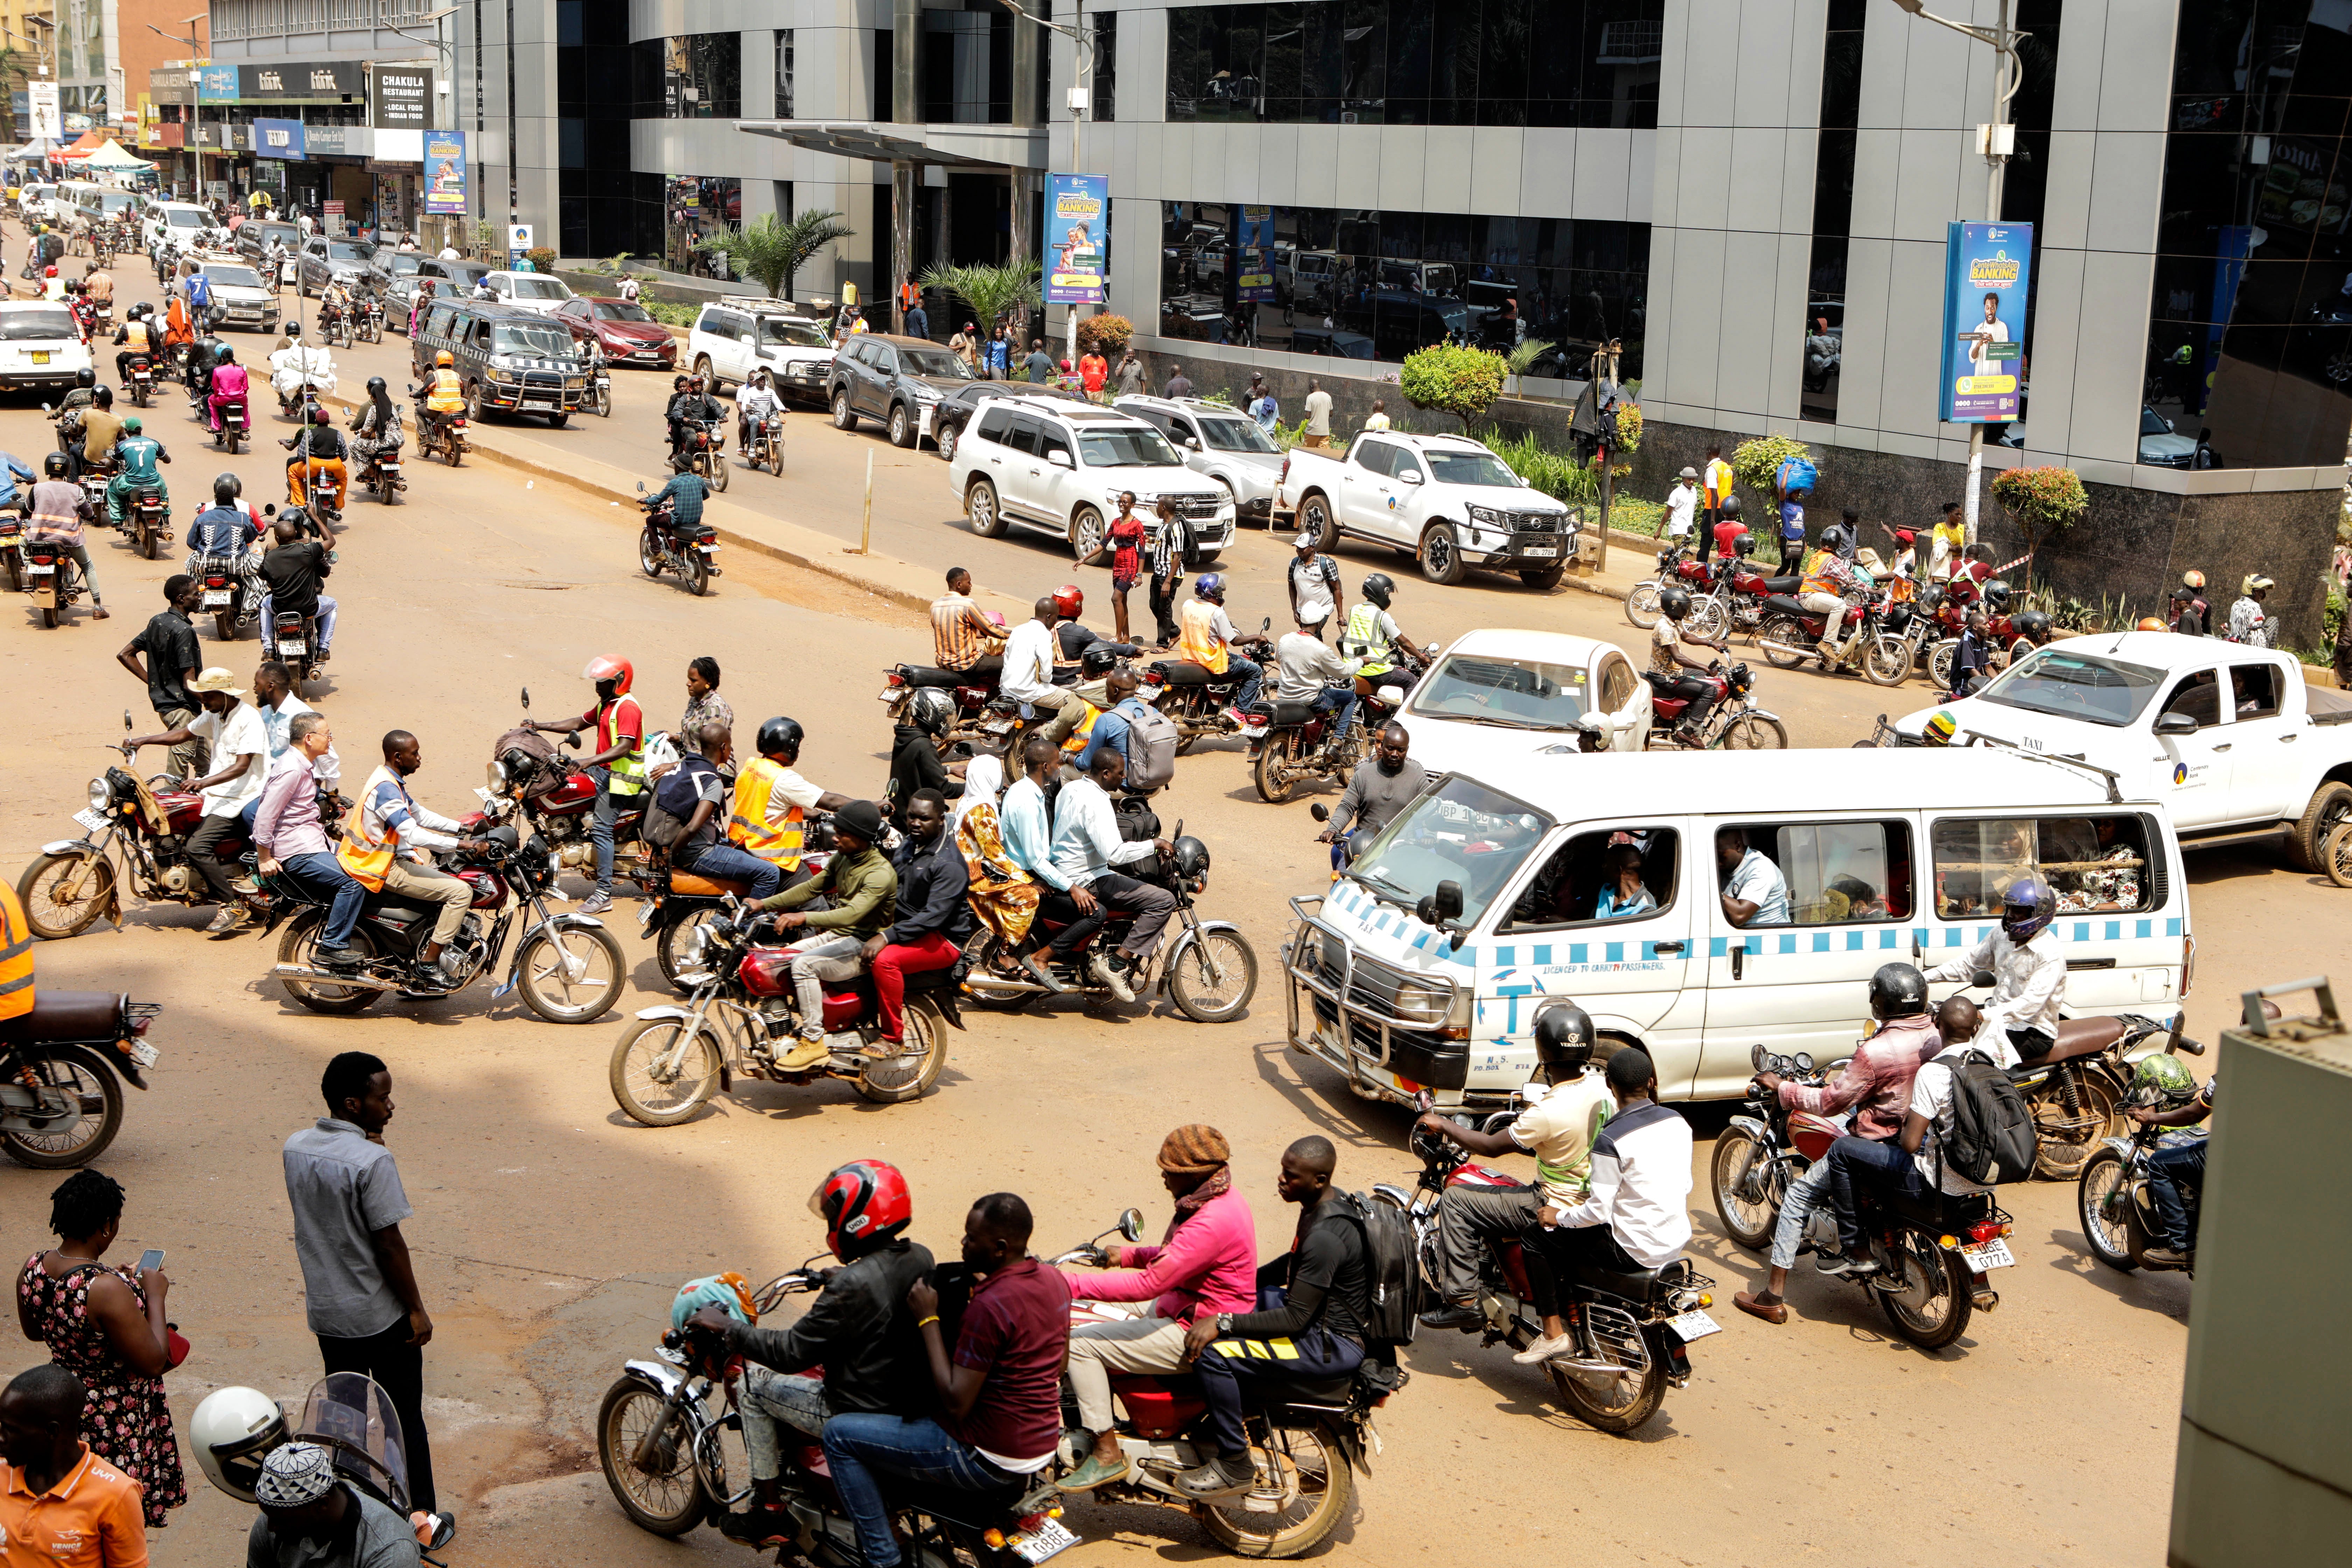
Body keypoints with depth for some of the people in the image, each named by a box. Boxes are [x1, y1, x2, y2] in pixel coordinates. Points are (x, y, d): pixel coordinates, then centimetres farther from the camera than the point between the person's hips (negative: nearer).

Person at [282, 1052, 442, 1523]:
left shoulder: (295, 1148, -2)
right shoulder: (373, 1161, -24)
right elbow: (388, 1244, -21)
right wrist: (416, 1309, -10)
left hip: (326, 1310, 6)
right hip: (381, 1315, -6)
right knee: (403, 1419, 8)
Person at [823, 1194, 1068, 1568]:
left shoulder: (989, 1306, -27)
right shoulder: (1054, 1280, 0)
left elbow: (956, 1405, -23)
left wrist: (928, 1320, -18)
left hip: (989, 1460, -9)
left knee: (839, 1433, -2)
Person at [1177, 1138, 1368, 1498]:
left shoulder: (1326, 1235, -28)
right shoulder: (1326, 1203, 2)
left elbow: (1295, 1319, -27)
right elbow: (1295, 1264, 19)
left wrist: (1223, 1323, -26)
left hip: (1333, 1344, -11)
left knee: (1212, 1355, -22)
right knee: (1209, 1307, 22)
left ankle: (1234, 1465, -7)